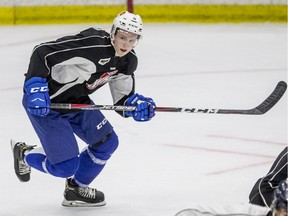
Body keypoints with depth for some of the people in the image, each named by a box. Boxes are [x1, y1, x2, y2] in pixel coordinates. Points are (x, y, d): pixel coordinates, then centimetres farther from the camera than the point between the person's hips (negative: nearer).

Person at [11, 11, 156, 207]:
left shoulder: (128, 61, -3)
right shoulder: (91, 44, -30)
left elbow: (123, 100, 3)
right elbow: (42, 53, -30)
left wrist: (137, 104, -19)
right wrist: (35, 87, -38)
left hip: (75, 100, 8)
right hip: (44, 103, -8)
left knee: (107, 142, 5)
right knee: (66, 167, -10)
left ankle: (76, 190, 26)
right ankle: (25, 154, 20)